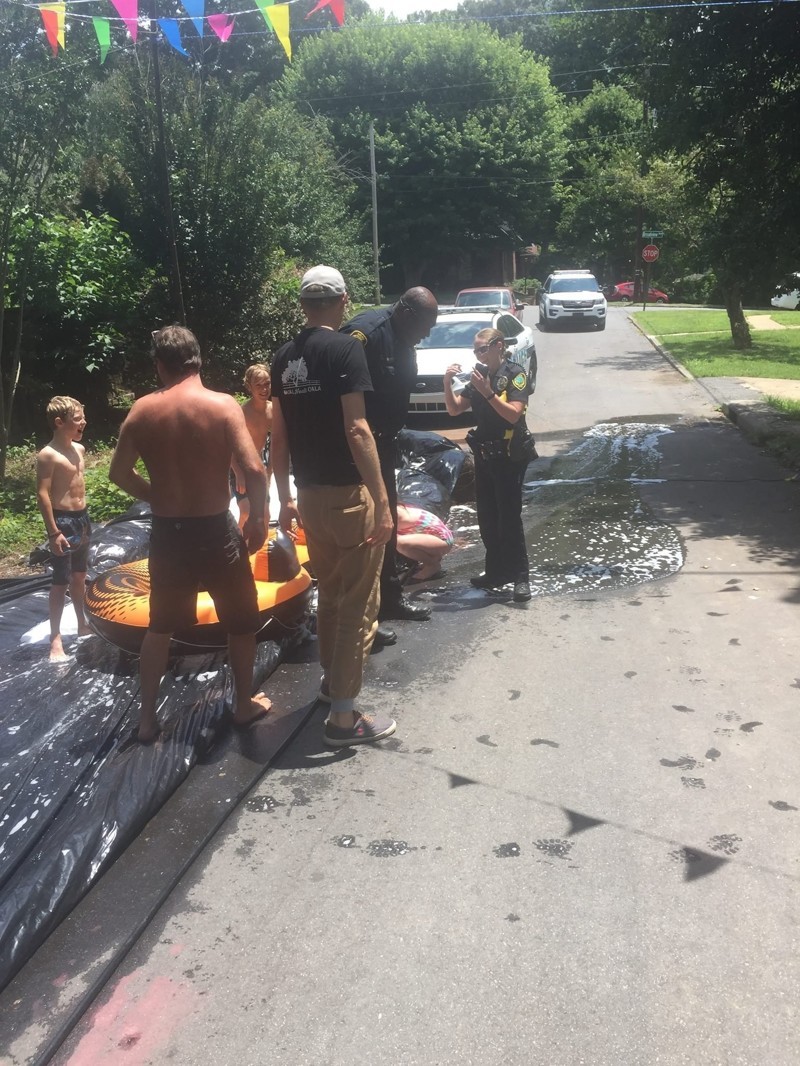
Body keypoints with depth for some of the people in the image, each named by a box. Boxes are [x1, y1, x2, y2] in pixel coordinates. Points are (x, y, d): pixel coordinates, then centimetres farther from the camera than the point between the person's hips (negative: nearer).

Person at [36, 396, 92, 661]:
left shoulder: (79, 449, 8)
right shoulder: (48, 455, -16)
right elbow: (42, 495, -18)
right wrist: (54, 532, -21)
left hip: (81, 518, 8)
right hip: (63, 520, -8)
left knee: (79, 576, 19)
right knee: (61, 582, -4)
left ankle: (82, 625, 33)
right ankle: (55, 640, 3)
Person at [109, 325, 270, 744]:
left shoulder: (143, 410, -1)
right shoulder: (223, 405, -12)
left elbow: (119, 472, 5)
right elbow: (254, 470, -18)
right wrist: (257, 518, -4)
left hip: (166, 532, 3)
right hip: (215, 529, -3)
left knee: (160, 626, 20)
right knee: (241, 621, 18)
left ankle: (147, 717, 26)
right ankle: (245, 705, 29)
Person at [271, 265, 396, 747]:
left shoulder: (284, 358, 9)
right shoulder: (345, 348, -13)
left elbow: (279, 436, 11)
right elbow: (356, 429, -20)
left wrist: (286, 498, 19)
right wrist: (382, 500, -18)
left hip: (310, 495, 7)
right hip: (349, 494, -7)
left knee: (329, 593, 23)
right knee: (358, 603, 1)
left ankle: (333, 679, 40)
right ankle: (344, 715, 6)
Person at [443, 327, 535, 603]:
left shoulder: (515, 373, -9)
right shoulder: (479, 375, 9)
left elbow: (513, 414, -20)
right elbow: (454, 409, 5)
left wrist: (487, 392, -28)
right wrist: (447, 383, -11)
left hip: (509, 456, -7)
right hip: (484, 455, 7)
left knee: (509, 517, -8)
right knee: (487, 517, 10)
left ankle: (520, 576, -2)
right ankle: (496, 571, 19)